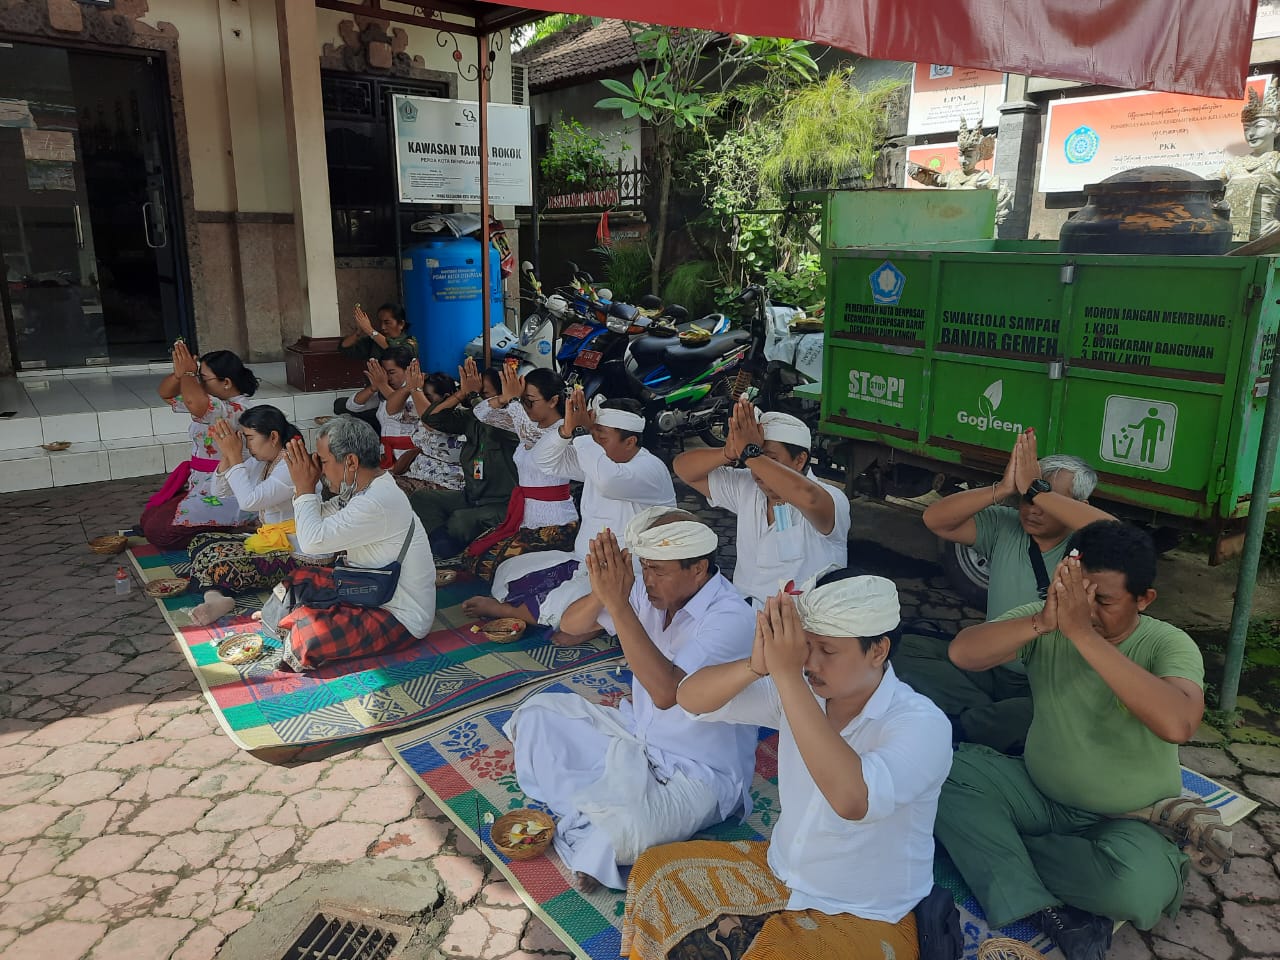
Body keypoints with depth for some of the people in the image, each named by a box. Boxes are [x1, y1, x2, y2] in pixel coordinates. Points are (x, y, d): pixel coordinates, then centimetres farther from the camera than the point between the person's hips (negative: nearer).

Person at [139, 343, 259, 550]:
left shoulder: (239, 410, -23)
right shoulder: (209, 401, 8)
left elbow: (195, 403, -41)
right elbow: (166, 393, 13)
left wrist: (188, 373, -22)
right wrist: (179, 374, -9)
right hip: (199, 484, 10)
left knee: (158, 530, -14)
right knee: (147, 519, 11)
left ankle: (228, 532, -1)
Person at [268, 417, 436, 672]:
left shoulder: (378, 502, -27)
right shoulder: (365, 488, 4)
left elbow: (312, 541, -26)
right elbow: (320, 520, 14)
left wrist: (304, 488, -13)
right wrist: (304, 487, -1)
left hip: (401, 619, -10)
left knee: (307, 632, -25)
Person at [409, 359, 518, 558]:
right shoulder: (471, 419, 8)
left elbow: (490, 424, -35)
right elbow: (431, 418, 5)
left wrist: (473, 396, -18)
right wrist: (462, 394, -4)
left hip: (500, 505, -8)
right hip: (469, 497, 8)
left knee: (460, 519, -32)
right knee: (420, 498, -2)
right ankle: (444, 540, -19)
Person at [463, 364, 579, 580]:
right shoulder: (530, 425, 7)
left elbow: (529, 435, -37)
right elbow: (481, 413, 4)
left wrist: (513, 399, -27)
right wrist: (505, 398, -15)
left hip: (553, 524, -8)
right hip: (524, 518, 8)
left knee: (489, 563, -17)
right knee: (472, 555, 1)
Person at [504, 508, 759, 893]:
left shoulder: (731, 619, -26)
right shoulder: (651, 590, -6)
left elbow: (666, 692, -38)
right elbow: (570, 624, -2)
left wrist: (617, 603, -39)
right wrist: (602, 593, -25)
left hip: (698, 774, -7)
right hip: (636, 737, 7)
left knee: (622, 831, -34)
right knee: (539, 713, 3)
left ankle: (584, 825, 0)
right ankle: (589, 815, -6)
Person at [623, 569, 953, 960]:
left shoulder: (922, 724, -26)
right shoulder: (800, 688, -9)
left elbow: (851, 799, -45)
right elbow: (690, 698, -11)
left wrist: (786, 675, -44)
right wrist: (757, 665, -31)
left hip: (864, 918, -6)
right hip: (781, 872, 6)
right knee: (657, 873, 0)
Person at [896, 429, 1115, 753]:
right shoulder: (1004, 526, 0)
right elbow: (935, 519, -10)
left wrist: (1037, 491, -31)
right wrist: (1003, 490, -22)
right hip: (991, 664, 4)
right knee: (908, 649, -13)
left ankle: (958, 726, -20)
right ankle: (994, 718, -18)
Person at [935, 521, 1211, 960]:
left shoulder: (1169, 645, -17)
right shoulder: (1047, 619, -10)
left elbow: (1177, 724, -39)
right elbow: (962, 653, -25)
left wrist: (1083, 633, -42)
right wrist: (1041, 623, -41)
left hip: (1128, 821, -3)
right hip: (1039, 793, 3)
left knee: (1142, 883, -35)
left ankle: (998, 845, -11)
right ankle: (1049, 914, -23)